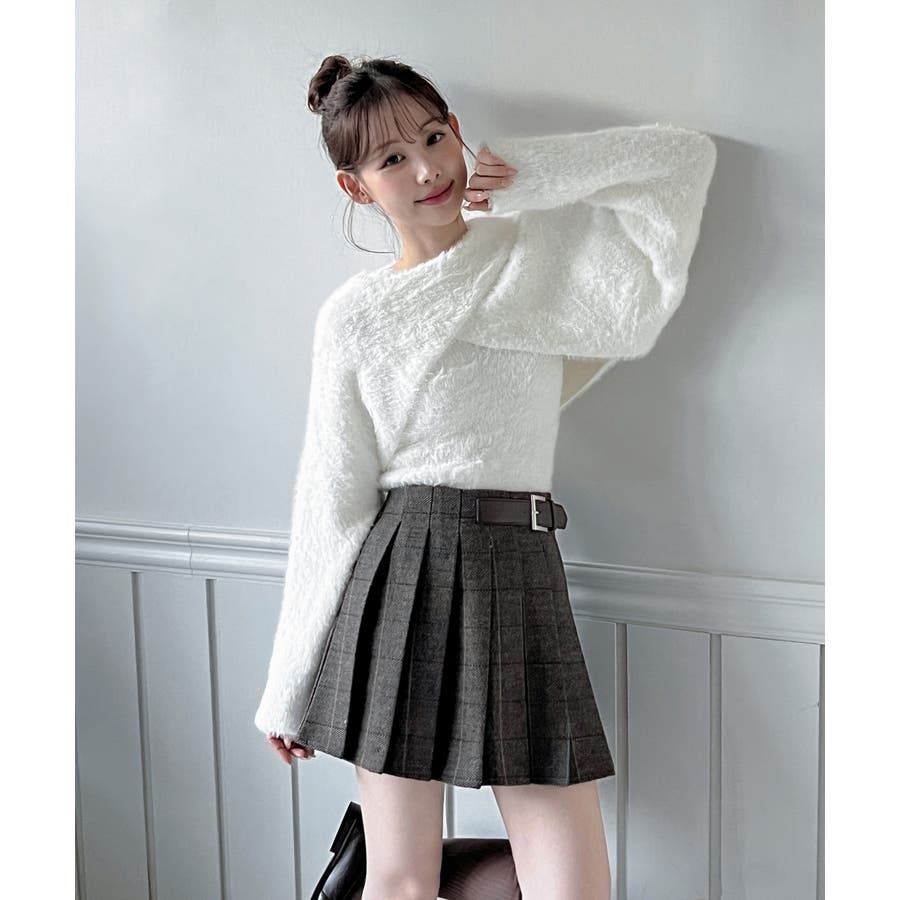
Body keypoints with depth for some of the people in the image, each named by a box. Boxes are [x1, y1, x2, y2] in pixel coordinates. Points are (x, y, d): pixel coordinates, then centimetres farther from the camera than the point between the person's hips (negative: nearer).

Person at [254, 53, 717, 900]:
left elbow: (685, 156, 6)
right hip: (399, 576, -1)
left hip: (522, 575, 1)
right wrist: (292, 688, 6)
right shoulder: (352, 316, 3)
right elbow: (333, 496, 4)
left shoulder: (544, 248, 7)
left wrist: (530, 171, -1)